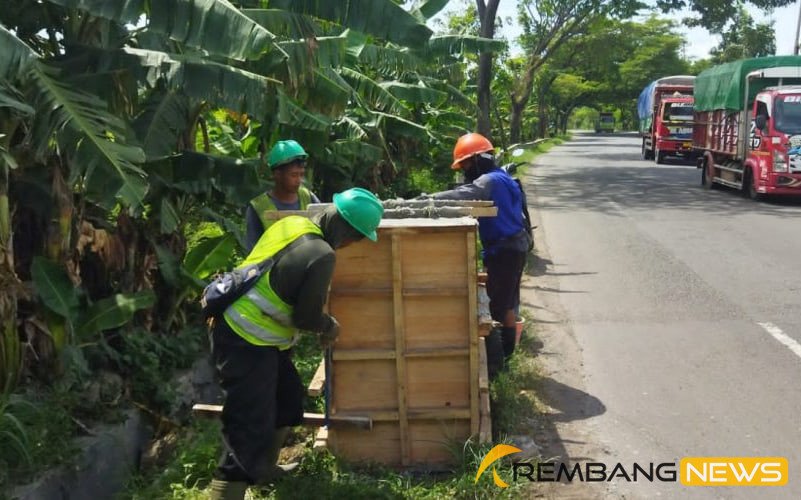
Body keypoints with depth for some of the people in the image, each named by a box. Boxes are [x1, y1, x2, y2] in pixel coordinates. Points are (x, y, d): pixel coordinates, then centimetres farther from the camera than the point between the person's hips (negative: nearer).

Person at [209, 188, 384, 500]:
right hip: (246, 343, -10)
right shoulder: (321, 255, -22)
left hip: (235, 322, 10)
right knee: (250, 429, -6)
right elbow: (306, 316, -13)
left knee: (288, 400, 24)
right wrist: (329, 326, 7)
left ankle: (263, 470, 42)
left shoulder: (291, 223, 3)